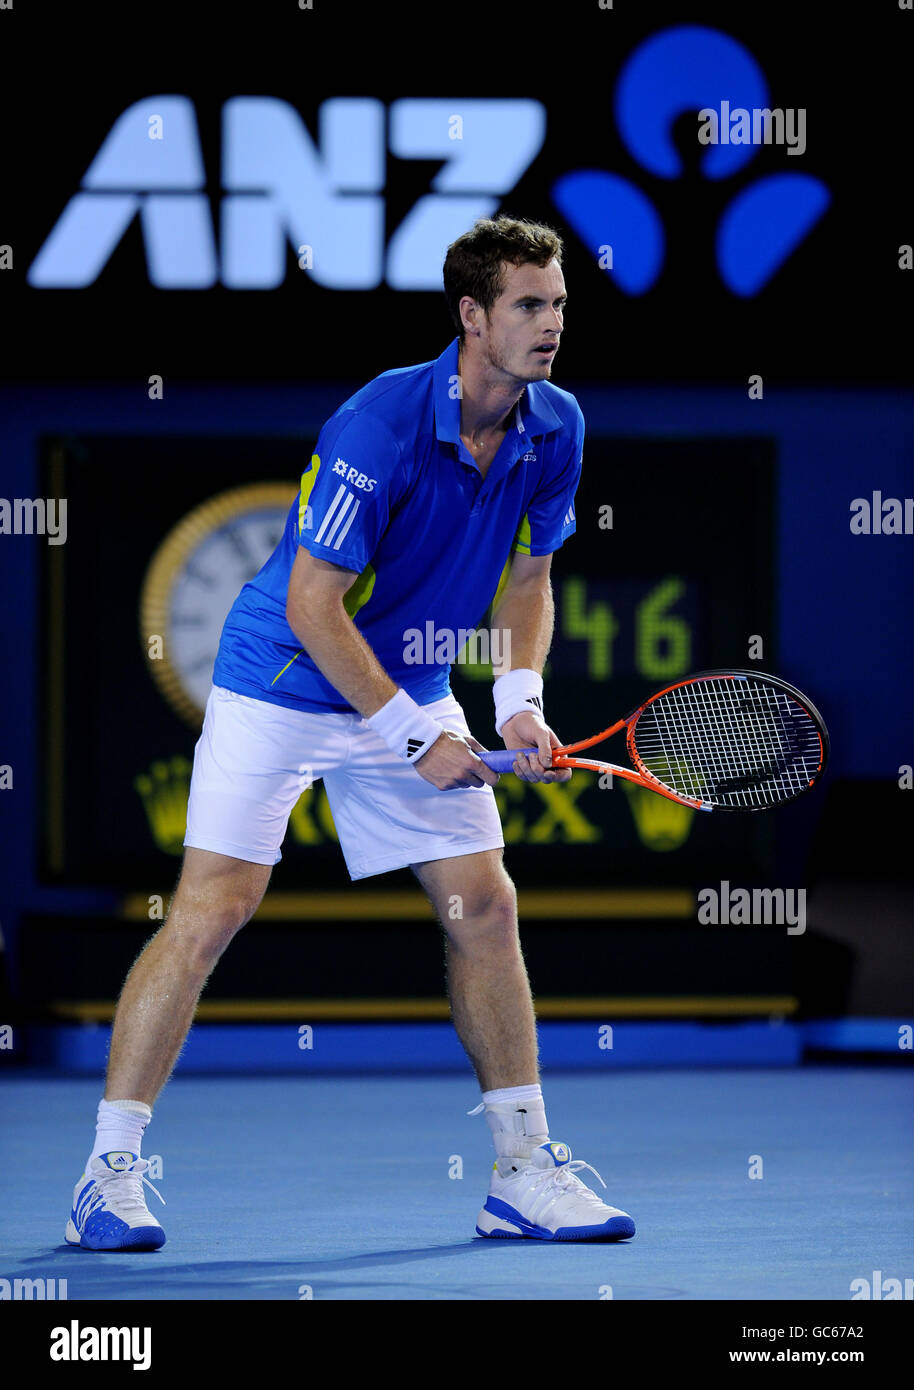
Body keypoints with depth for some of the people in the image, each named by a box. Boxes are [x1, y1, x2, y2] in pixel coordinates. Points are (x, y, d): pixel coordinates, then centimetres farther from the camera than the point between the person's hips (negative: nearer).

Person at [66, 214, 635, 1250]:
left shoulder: (555, 430, -5)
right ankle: (110, 1173, -7)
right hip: (284, 683, -7)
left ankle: (524, 1174, 11)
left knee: (484, 904, 3)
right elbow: (313, 604, -23)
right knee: (212, 910, -12)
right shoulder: (380, 425, -26)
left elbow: (527, 576, 10)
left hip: (412, 689, 7)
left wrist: (519, 702, -7)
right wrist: (414, 739, -21)